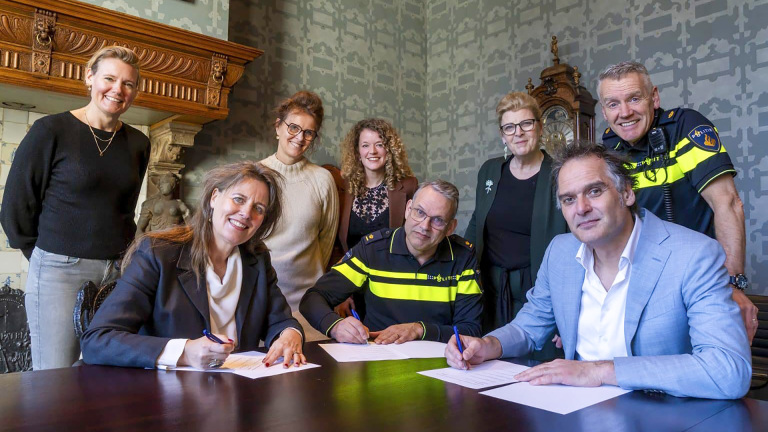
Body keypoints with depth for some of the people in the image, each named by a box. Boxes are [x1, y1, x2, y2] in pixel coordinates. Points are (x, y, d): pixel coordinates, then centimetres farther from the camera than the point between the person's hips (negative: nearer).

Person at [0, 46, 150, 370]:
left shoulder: (137, 144, 8)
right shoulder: (51, 131, -5)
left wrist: (119, 253, 14)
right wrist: (47, 257, 5)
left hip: (118, 272, 4)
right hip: (60, 273, -4)